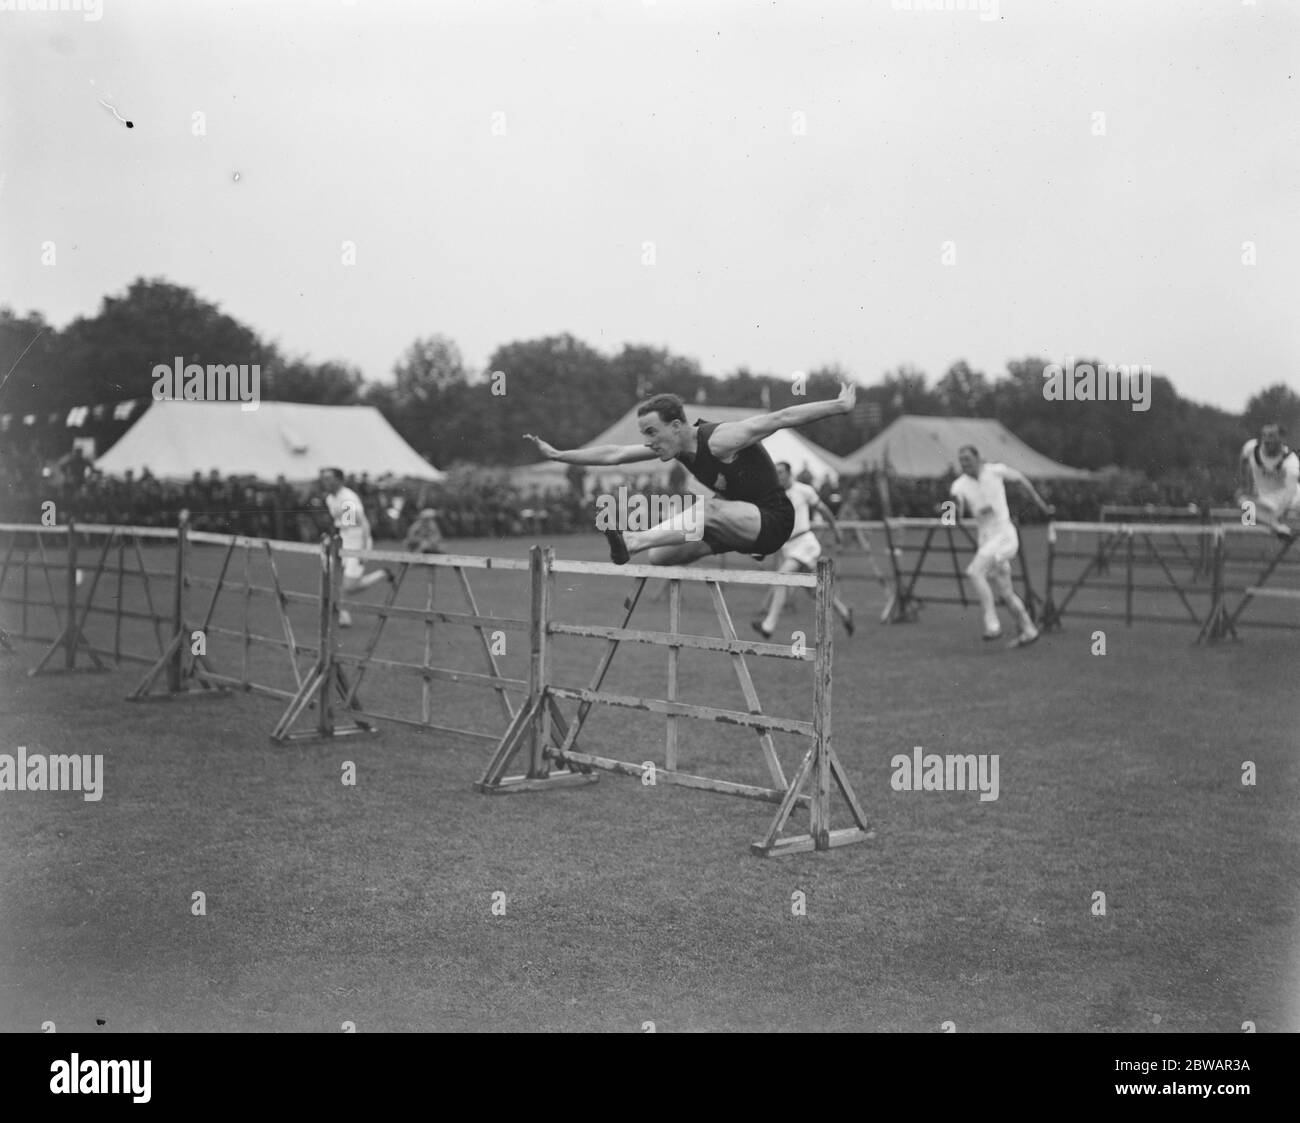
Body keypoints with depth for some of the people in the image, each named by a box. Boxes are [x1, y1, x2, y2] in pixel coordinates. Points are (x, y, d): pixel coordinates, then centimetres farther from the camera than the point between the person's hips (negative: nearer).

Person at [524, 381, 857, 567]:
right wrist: (558, 455, 0)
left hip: (773, 520, -8)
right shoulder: (674, 446, -3)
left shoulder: (721, 439, -25)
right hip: (737, 518, 8)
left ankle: (632, 541, -40)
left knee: (710, 508, -39)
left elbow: (783, 418, -26)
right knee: (658, 556, -4)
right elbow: (614, 454, 2)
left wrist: (840, 405, -26)